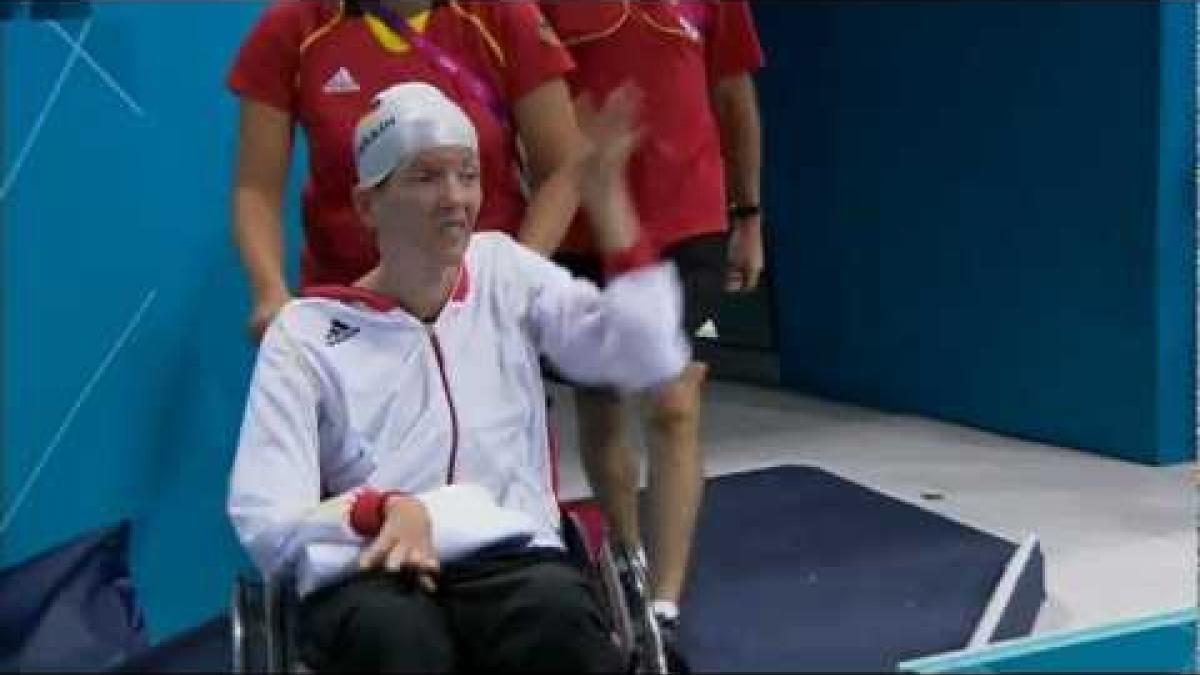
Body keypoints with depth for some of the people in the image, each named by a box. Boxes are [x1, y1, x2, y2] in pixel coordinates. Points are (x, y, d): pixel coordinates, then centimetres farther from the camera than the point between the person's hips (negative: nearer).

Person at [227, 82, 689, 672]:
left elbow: (652, 359, 2)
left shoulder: (504, 272, 15)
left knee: (559, 615, -34)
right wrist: (381, 512, -22)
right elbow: (265, 522, -3)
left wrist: (607, 202, -5)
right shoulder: (305, 333, 7)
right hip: (366, 579, -2)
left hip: (512, 561, 2)